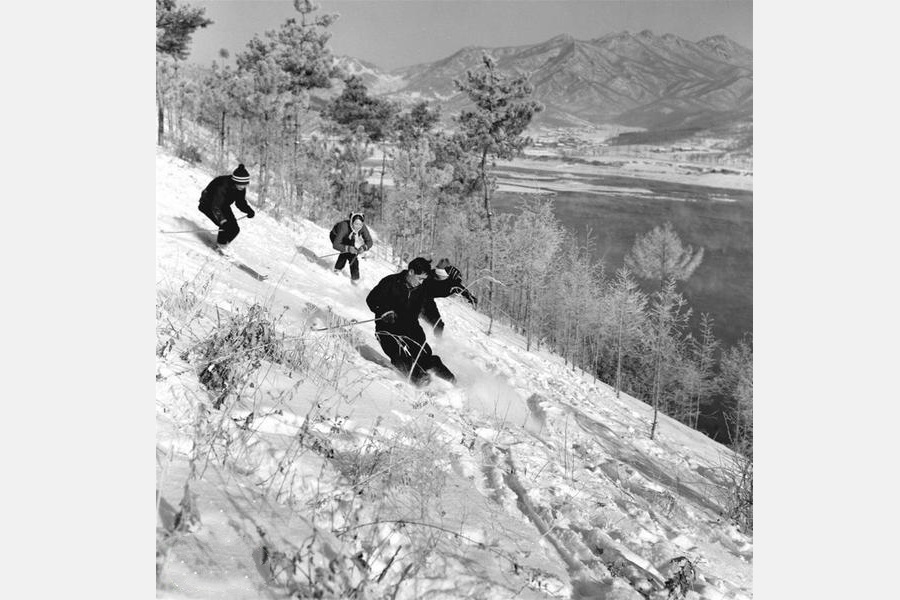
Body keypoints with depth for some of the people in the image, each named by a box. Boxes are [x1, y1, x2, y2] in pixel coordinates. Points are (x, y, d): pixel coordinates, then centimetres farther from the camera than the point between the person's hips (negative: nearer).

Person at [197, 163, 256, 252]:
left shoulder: (241, 188, -16)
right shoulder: (223, 186, -37)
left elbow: (240, 202, -2)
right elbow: (215, 207, -37)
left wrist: (249, 211, -21)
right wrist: (223, 221, -49)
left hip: (223, 206, 7)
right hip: (209, 204, -7)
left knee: (235, 229, -5)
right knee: (227, 226, -23)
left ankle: (223, 245, 20)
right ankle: (221, 246, -1)